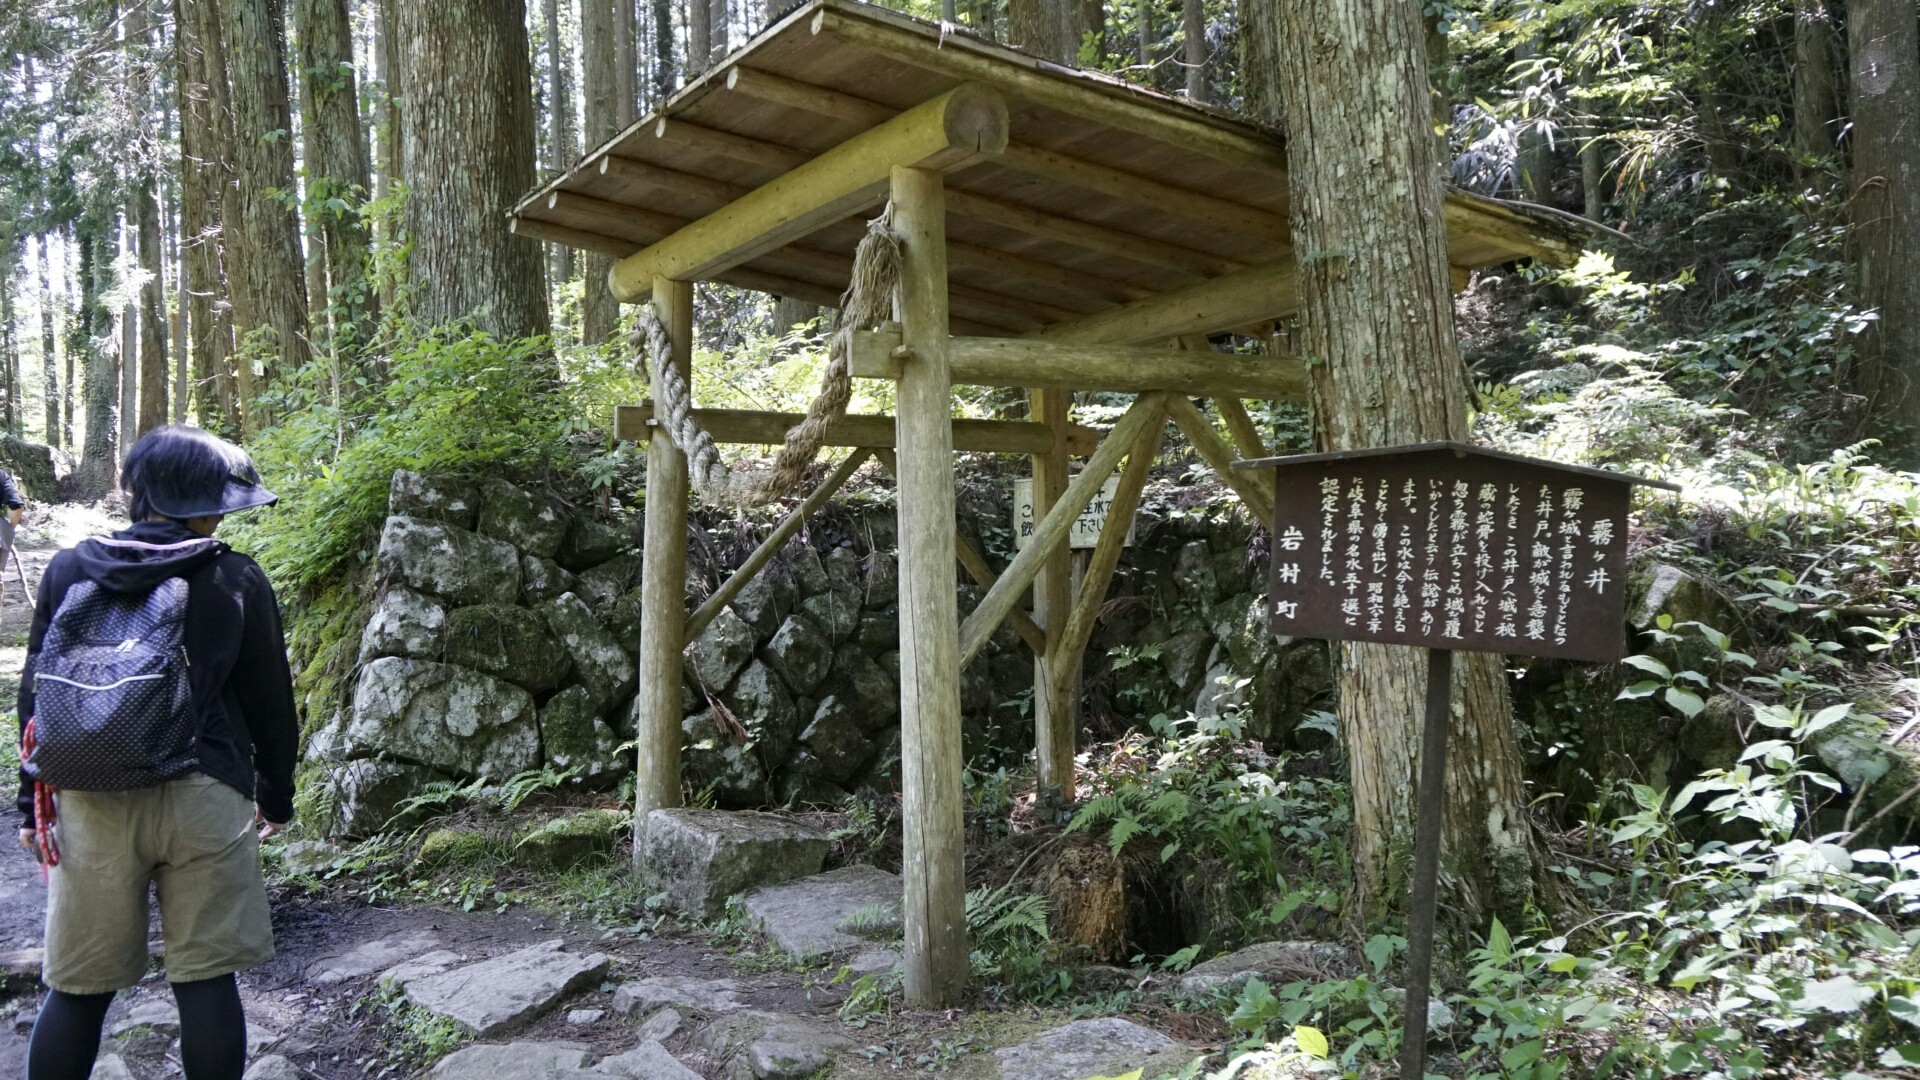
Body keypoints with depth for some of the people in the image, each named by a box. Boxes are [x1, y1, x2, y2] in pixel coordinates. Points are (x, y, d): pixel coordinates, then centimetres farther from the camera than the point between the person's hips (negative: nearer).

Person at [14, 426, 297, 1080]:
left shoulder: (68, 570, 6)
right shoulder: (236, 579, 0)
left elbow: (35, 697, 9)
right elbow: (270, 702, 4)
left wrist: (32, 802, 17)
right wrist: (277, 795, 16)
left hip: (91, 803, 2)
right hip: (203, 797, -2)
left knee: (76, 989, 11)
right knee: (205, 978, 4)